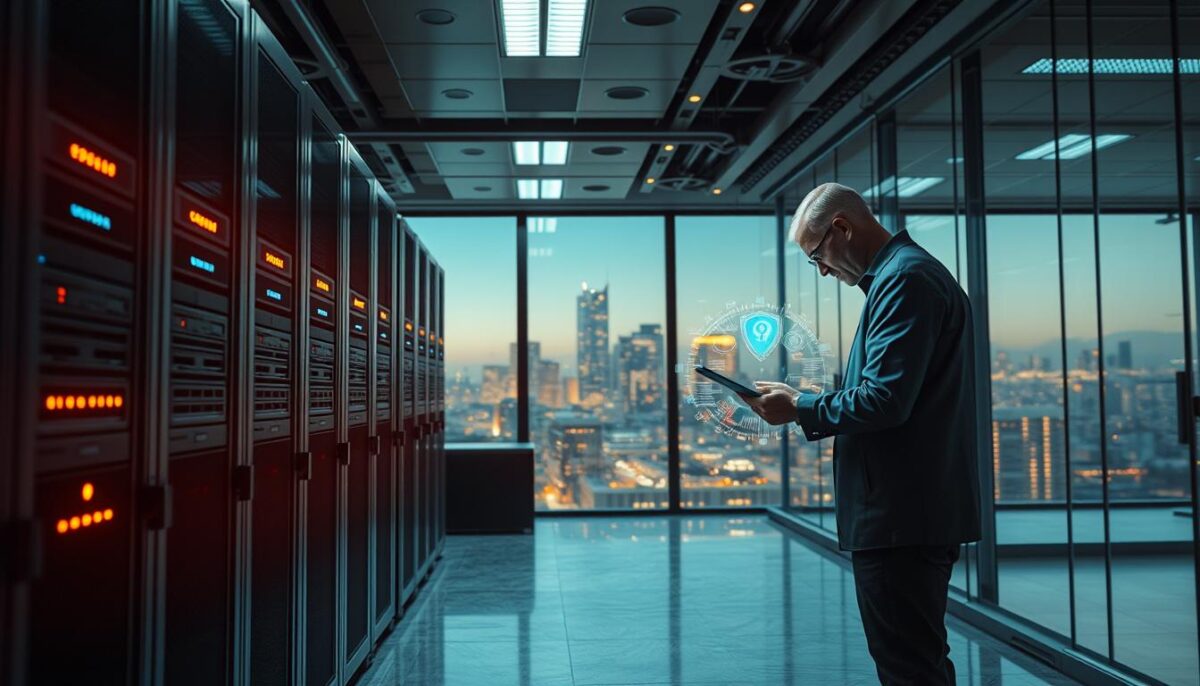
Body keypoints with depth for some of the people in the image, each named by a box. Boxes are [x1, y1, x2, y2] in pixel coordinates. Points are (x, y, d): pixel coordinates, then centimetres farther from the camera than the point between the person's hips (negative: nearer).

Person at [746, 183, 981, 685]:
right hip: (919, 511, 11)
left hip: (900, 516, -11)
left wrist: (800, 407, -10)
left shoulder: (904, 279, -14)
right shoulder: (913, 272, 19)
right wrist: (809, 411, 11)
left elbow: (884, 400, -24)